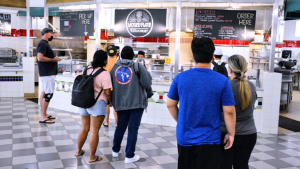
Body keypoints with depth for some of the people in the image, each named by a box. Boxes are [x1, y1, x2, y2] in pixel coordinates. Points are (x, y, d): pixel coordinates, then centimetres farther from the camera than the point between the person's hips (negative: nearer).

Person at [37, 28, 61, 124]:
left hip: (46, 73, 11)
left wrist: (54, 59, 14)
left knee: (44, 93, 14)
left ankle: (44, 114, 22)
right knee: (48, 94, -9)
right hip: (47, 74, -11)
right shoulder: (43, 44, -13)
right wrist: (53, 59, -17)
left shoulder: (44, 43, 19)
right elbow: (40, 58, -24)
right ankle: (43, 117, -4)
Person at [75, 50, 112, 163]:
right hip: (97, 104, -7)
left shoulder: (87, 70, 7)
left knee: (84, 128, 21)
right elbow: (107, 92, -14)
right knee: (94, 131, 1)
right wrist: (111, 102, 2)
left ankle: (79, 151, 35)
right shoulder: (104, 73, -14)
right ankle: (92, 157, 9)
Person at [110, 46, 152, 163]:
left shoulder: (115, 67, 5)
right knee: (133, 128, 2)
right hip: (136, 101, -4)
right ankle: (129, 156, 7)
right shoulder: (138, 66, -6)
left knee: (120, 126, 19)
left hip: (120, 103, 4)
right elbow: (147, 84, -10)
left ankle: (115, 150, 32)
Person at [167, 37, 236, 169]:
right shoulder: (222, 81, -12)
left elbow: (170, 105, 3)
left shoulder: (180, 78, -6)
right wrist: (231, 134, 3)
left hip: (185, 138, 3)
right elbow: (229, 111, -10)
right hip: (209, 139, -2)